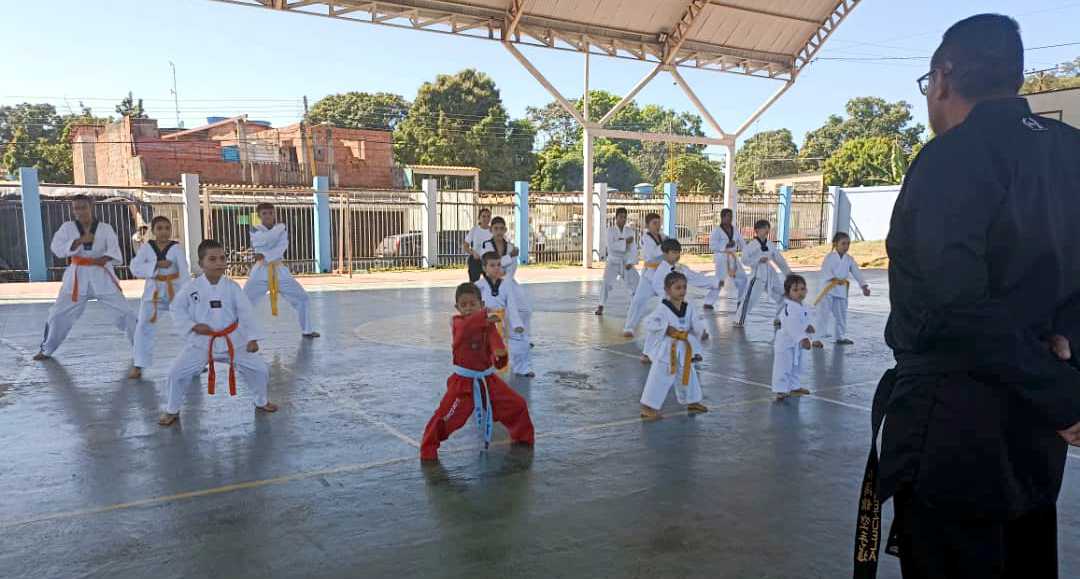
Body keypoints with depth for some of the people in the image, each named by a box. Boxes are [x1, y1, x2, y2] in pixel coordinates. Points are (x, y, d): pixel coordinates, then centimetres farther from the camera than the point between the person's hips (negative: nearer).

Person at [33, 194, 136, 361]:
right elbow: (56, 248, -12)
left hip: (102, 276, -1)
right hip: (77, 276, 1)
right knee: (59, 314, 6)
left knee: (123, 312, -2)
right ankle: (46, 350, 26)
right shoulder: (67, 227, 1)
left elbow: (114, 249, -14)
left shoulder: (105, 228, -2)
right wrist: (80, 240, -25)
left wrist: (105, 258, -34)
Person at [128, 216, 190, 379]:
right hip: (153, 291, 1)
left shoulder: (176, 248, -9)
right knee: (144, 327, -4)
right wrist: (157, 265, -23)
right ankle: (138, 367, 3)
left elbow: (184, 272, -17)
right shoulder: (146, 247, -3)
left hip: (175, 290, -1)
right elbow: (135, 268, -12)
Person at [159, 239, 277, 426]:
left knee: (260, 369, -1)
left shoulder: (232, 287, -8)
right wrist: (193, 325, -12)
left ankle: (261, 402, 26)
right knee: (177, 373, -8)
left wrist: (252, 338, -17)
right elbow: (176, 308, 2)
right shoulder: (192, 287, -8)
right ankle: (172, 410, 17)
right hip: (201, 341, 0)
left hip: (231, 340, 1)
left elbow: (246, 313, -10)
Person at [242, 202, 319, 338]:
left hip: (279, 270, 2)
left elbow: (281, 248, -13)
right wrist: (278, 226, -15)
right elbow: (264, 240, -23)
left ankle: (307, 330, 16)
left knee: (302, 298, 1)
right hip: (261, 271, -2)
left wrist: (265, 256, -25)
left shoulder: (282, 229, 4)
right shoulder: (255, 230, -1)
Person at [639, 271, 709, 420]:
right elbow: (649, 323, -21)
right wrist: (666, 328, -27)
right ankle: (648, 407, 3)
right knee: (659, 378, -5)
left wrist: (702, 332, -17)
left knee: (688, 376, 21)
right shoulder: (663, 308, -17)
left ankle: (692, 402, 41)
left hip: (684, 350, 7)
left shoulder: (688, 308, 2)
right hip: (666, 350, -6)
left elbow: (695, 323, 4)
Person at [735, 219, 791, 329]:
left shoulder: (771, 245, 9)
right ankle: (740, 321, -3)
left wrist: (788, 272, 9)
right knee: (749, 298, -18)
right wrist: (758, 260, -24)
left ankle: (777, 319, 30)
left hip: (771, 276, 6)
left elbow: (780, 260, 14)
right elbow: (745, 260, -13)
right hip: (757, 276, -6)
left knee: (783, 297, 11)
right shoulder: (750, 245, -6)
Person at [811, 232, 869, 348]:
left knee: (841, 315, 14)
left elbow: (857, 273, 6)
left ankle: (840, 337, 29)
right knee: (823, 314, -8)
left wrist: (864, 286, -3)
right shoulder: (830, 257, -9)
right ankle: (817, 338, -5)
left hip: (841, 290, 6)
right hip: (828, 290, -6)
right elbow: (825, 271, -19)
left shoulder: (849, 259, 8)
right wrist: (834, 279, -33)